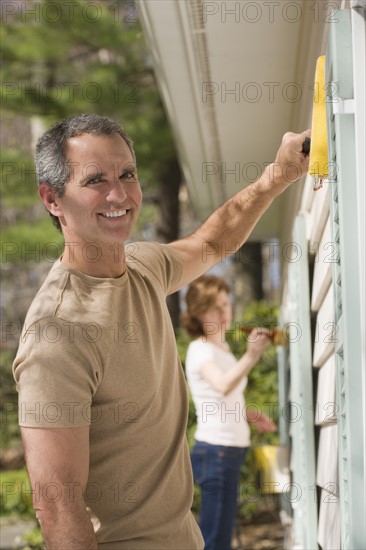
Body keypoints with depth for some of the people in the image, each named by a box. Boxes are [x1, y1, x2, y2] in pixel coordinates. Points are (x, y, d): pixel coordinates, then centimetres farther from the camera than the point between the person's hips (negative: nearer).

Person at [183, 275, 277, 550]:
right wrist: (251, 357, -50)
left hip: (230, 450, 10)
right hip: (216, 450, -10)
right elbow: (222, 386, -36)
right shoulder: (200, 349, -13)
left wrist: (250, 414, 12)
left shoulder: (222, 348, 15)